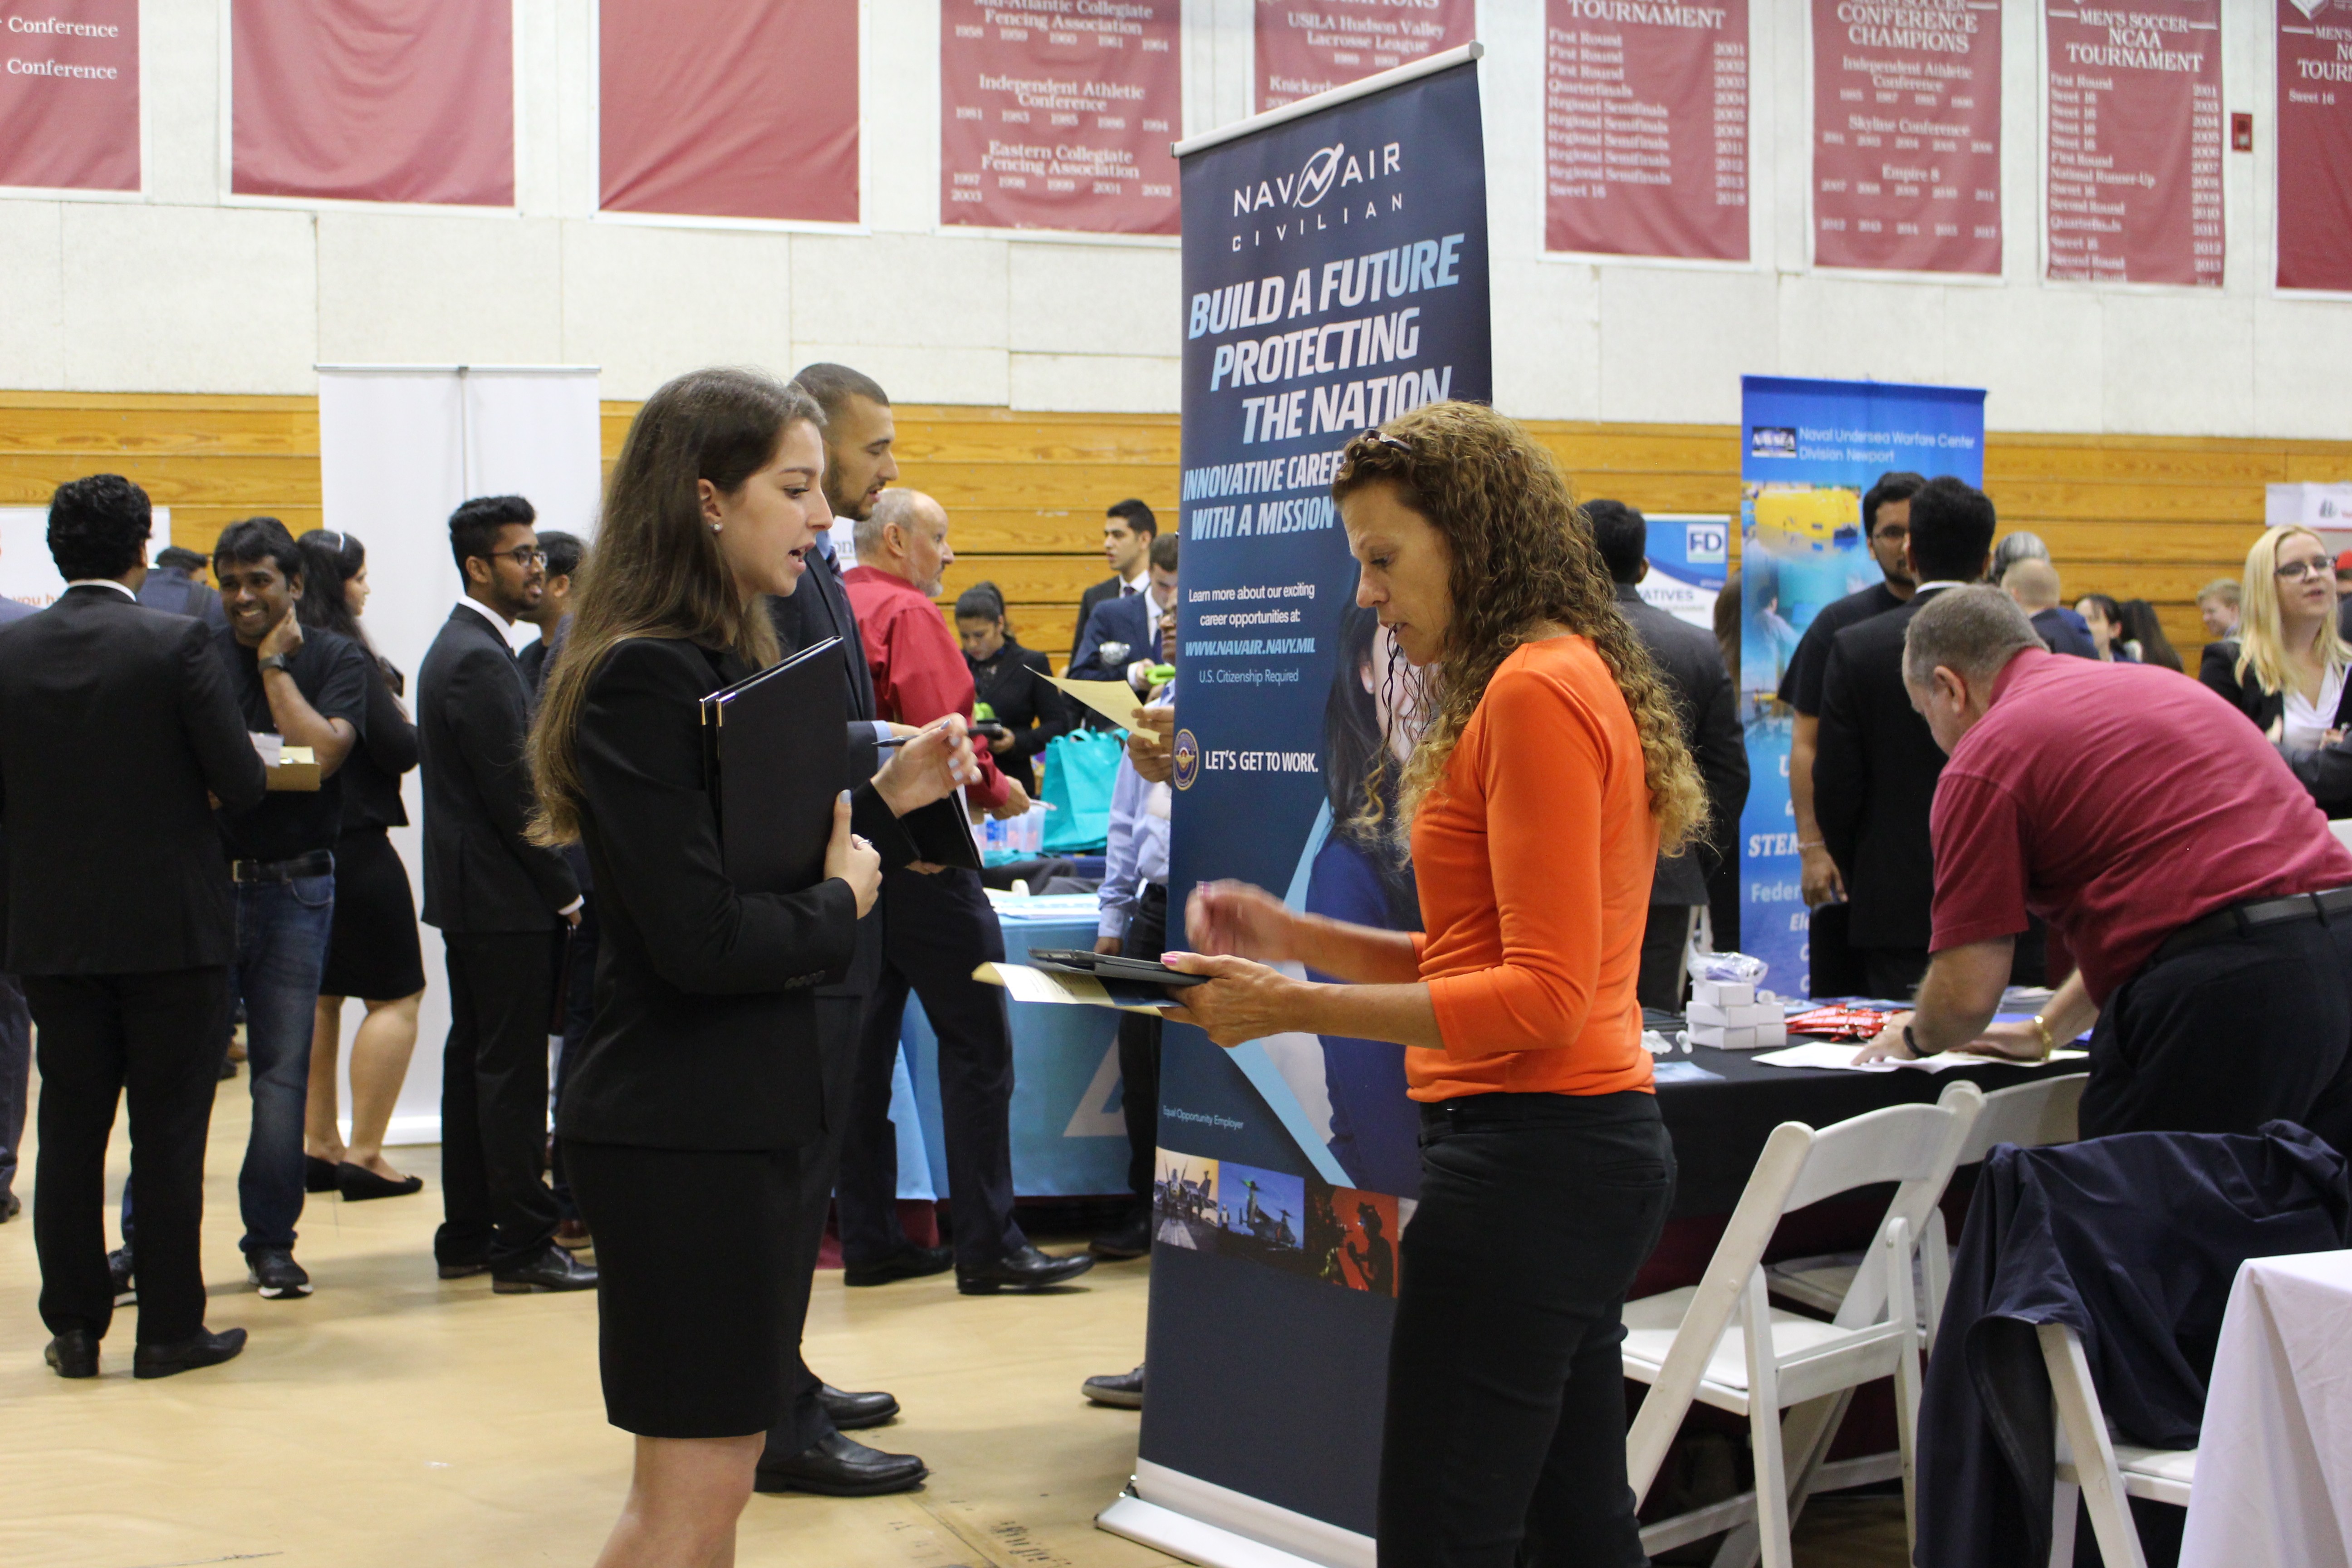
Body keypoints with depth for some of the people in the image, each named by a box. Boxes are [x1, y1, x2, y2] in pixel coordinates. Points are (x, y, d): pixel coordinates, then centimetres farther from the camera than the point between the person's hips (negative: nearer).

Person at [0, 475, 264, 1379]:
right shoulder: (178, 645, -12)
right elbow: (241, 783, -13)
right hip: (171, 928, -3)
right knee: (169, 1136, 4)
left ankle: (74, 1327, 16)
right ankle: (170, 1329, 9)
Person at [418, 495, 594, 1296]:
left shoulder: (460, 648, 16)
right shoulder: (481, 661, -17)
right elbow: (512, 795, -20)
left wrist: (554, 883, 14)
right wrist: (565, 891, -12)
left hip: (469, 893, 11)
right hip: (505, 899, -11)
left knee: (474, 1061, 13)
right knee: (514, 1071, -6)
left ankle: (466, 1235, 20)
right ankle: (524, 1249, -2)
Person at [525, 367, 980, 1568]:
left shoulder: (727, 660, 13)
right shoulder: (647, 677, -17)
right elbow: (700, 940, -24)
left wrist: (886, 803, 4)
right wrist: (839, 906, -9)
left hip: (746, 1113, 10)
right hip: (681, 1126, -10)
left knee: (717, 1467, 16)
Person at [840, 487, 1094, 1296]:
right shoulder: (908, 613, -11)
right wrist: (998, 791, -4)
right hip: (918, 859, -9)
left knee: (864, 1048, 10)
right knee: (976, 1045, -4)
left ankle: (868, 1238, 15)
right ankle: (988, 1246, -4)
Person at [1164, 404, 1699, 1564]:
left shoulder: (1534, 694, -15)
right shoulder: (1582, 681, 16)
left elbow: (1544, 995, -20)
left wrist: (1296, 1010, -19)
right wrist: (1297, 938, 11)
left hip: (1531, 1151, -11)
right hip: (1589, 1142, 11)